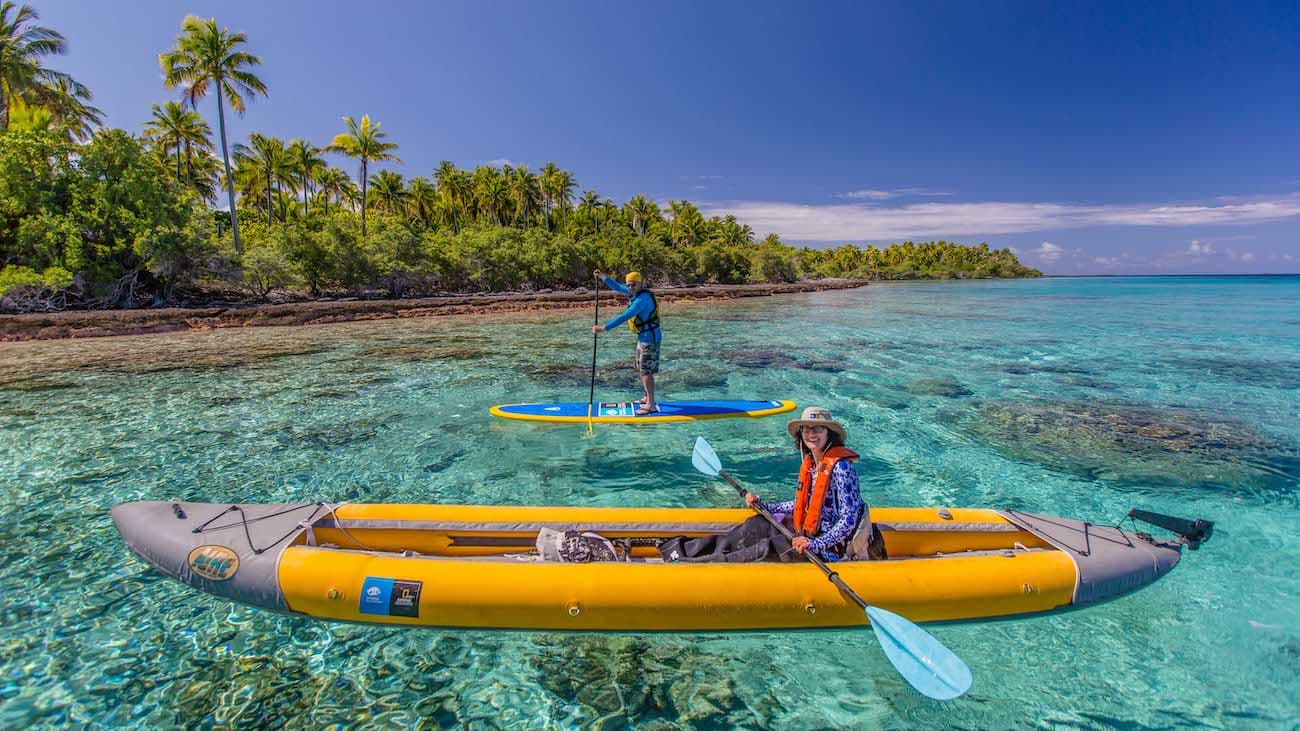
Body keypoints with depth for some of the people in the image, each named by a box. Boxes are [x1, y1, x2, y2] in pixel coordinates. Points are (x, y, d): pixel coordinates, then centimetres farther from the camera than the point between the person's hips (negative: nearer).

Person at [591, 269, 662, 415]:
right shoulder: (637, 292, 5)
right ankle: (647, 398, 30)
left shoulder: (642, 299, -25)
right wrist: (602, 277, 7)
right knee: (640, 369, 18)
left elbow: (624, 317, -31)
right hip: (643, 337, 10)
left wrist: (604, 328, -31)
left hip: (649, 338, -10)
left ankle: (651, 406, -4)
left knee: (646, 371, -8)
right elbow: (617, 287, 18)